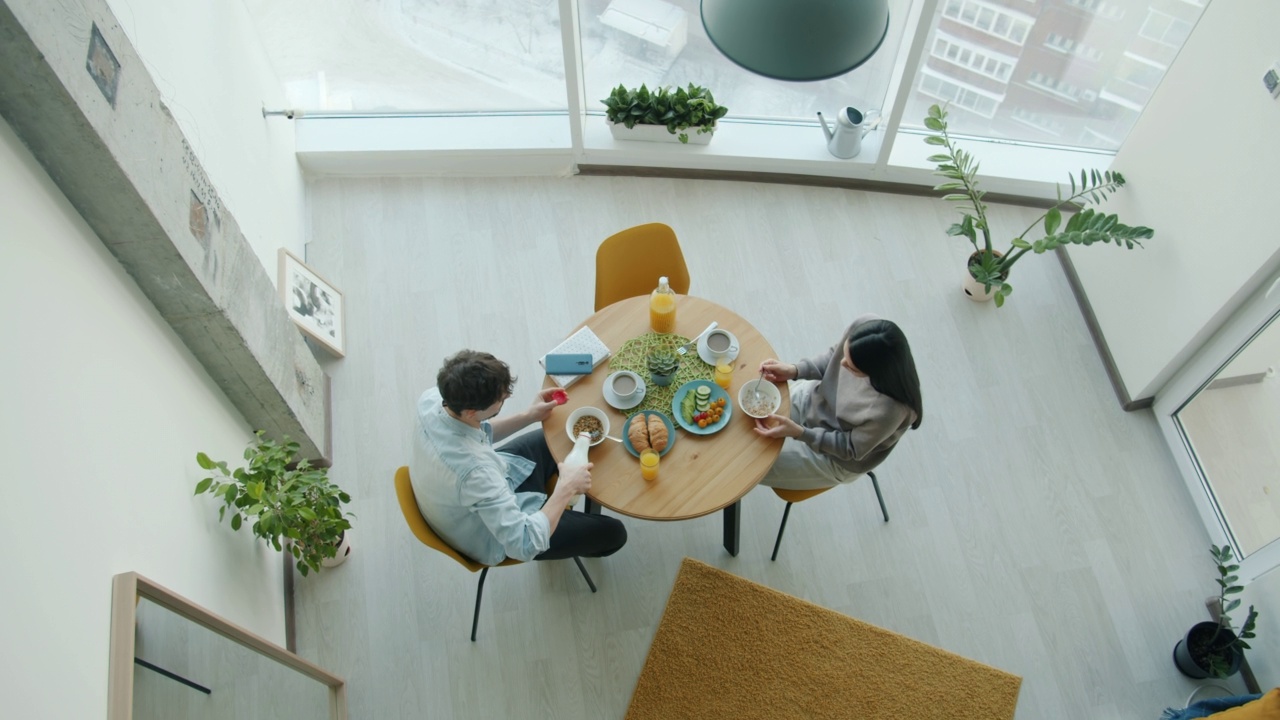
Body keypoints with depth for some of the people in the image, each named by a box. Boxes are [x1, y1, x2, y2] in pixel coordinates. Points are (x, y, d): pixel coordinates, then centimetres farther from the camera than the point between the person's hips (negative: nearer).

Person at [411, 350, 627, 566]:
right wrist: (566, 488, -28)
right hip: (491, 536, -7)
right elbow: (524, 545, -38)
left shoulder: (432, 399, -23)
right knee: (613, 533, 4)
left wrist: (528, 416, -7)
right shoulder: (473, 471, -45)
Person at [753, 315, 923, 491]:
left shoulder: (888, 410, -43)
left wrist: (798, 433, -31)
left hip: (834, 457, -5)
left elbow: (850, 448, -23)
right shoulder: (863, 326, -30)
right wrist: (794, 371, -19)